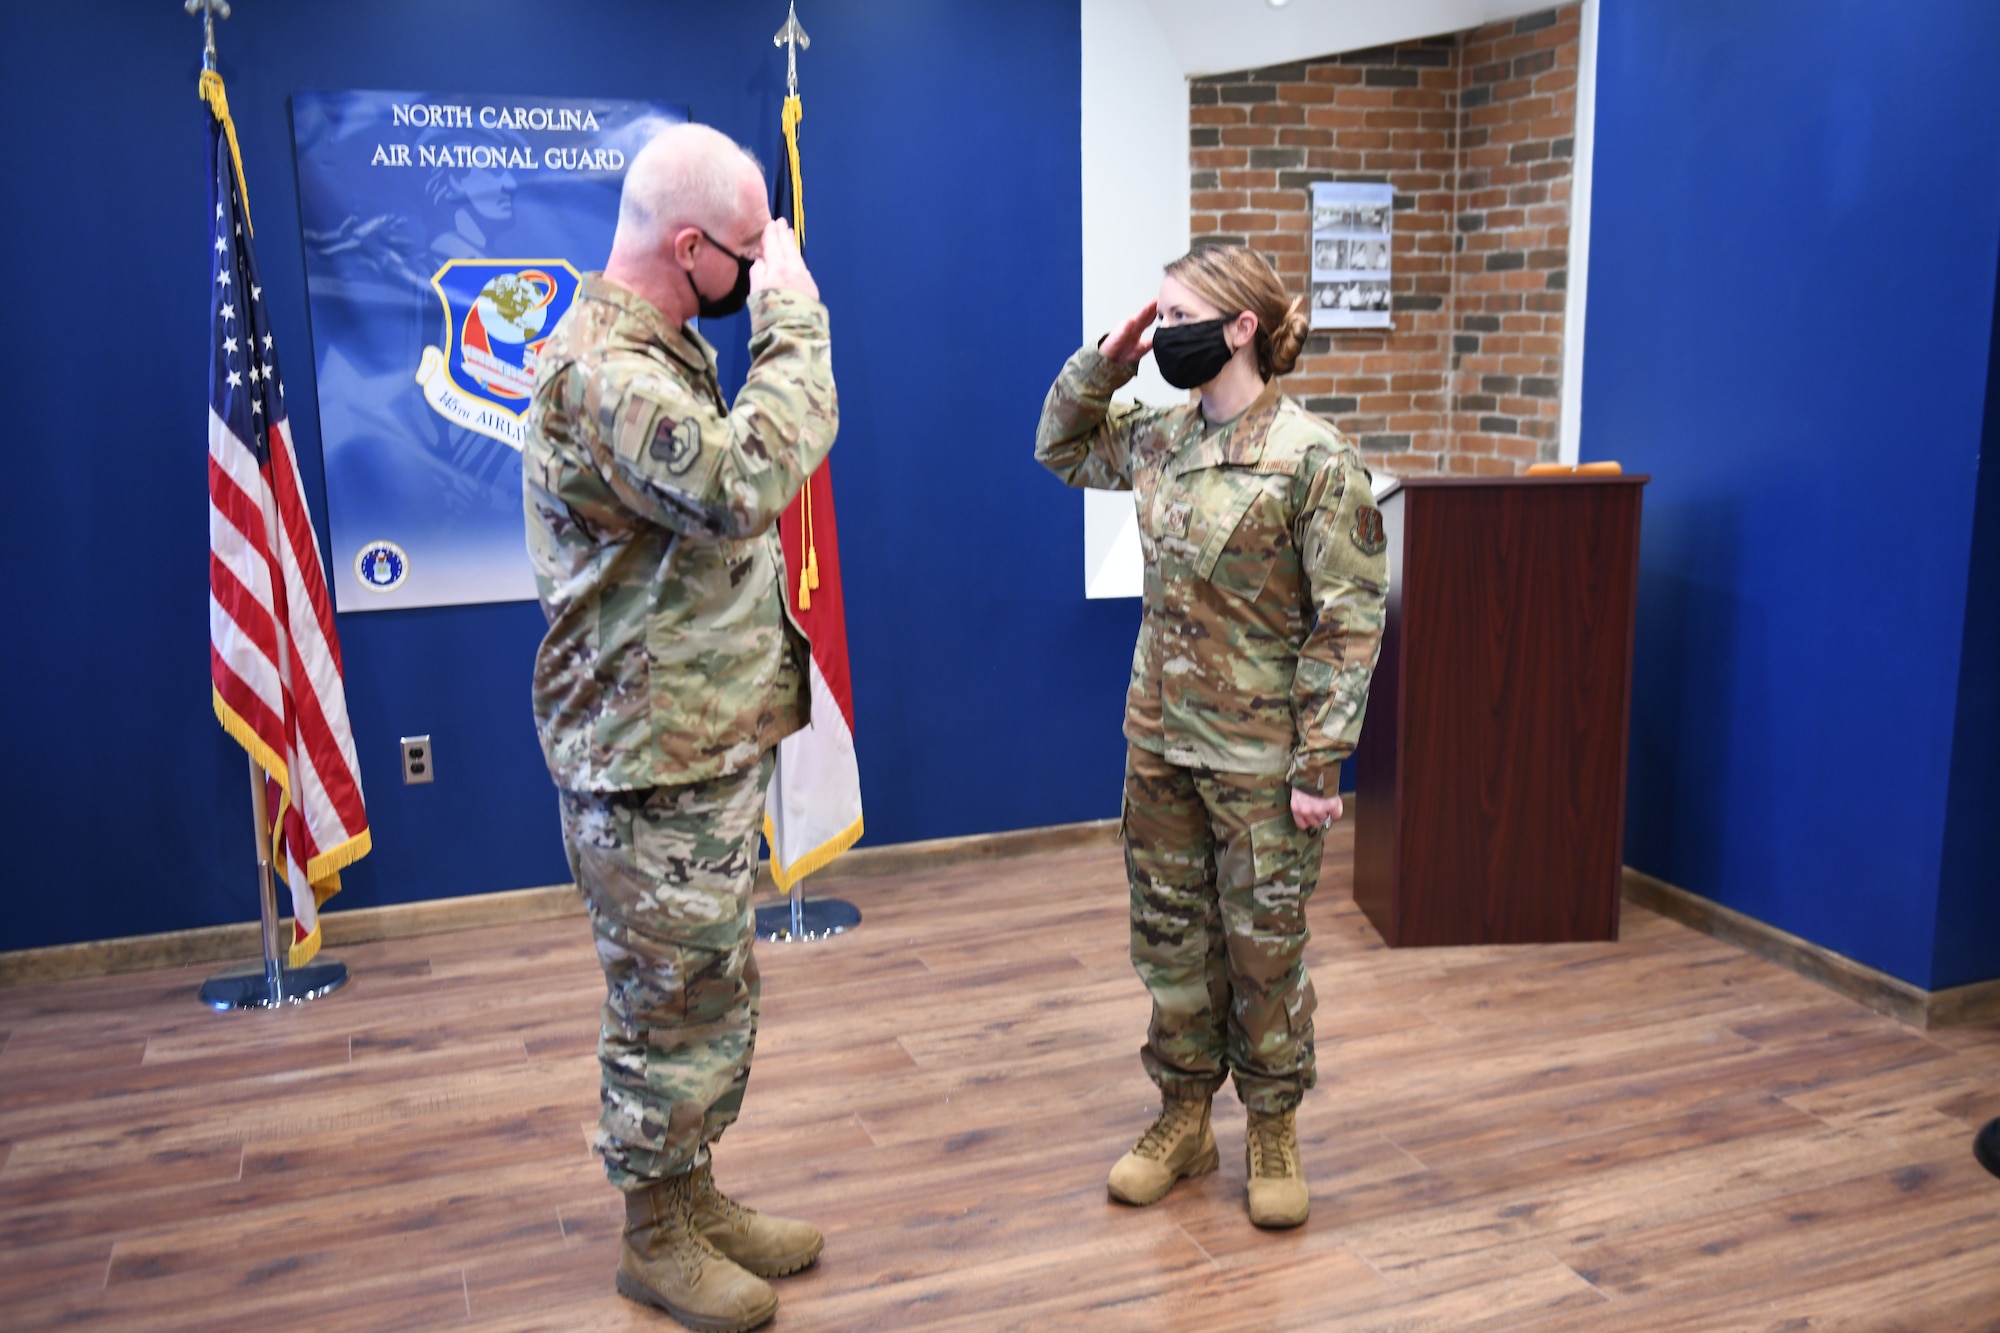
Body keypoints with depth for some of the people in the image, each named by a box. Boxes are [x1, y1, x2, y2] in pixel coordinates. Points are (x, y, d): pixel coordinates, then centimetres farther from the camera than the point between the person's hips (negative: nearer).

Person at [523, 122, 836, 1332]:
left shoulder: (664, 352, 13)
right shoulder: (600, 371, -21)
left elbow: (732, 489, 19)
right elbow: (743, 483, -37)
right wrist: (792, 315, -28)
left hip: (715, 748, 10)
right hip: (653, 773, -10)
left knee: (717, 998, 20)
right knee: (671, 1008, 6)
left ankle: (696, 1194, 38)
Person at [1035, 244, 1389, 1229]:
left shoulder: (1312, 458, -15)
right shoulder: (1163, 438, 3)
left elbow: (1348, 622, -14)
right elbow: (1062, 449, 21)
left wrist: (1320, 765, -16)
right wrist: (1102, 364, 3)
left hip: (1259, 752, -6)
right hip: (1159, 741, 6)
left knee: (1264, 947, 8)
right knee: (1170, 934, 15)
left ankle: (1271, 1131, 29)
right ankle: (1184, 1118, 32)